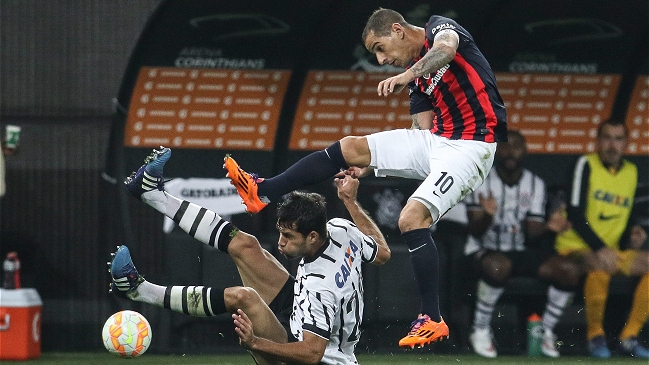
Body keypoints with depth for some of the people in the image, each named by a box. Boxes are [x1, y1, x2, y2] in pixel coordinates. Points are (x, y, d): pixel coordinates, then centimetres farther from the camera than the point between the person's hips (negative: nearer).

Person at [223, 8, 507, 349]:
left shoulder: (440, 27, -5)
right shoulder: (416, 77, 19)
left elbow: (446, 48, -30)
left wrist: (407, 75, -48)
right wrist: (370, 167, 11)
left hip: (470, 146, -9)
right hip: (436, 140, 9)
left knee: (412, 217, -24)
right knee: (350, 147, 5)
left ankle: (432, 319, -17)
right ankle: (263, 191, 8)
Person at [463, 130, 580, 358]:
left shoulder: (535, 184, 3)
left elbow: (531, 234, -2)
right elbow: (475, 232, -15)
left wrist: (548, 227, -25)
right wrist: (487, 215, -38)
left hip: (522, 251, 4)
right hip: (486, 251, -4)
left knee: (570, 271, -20)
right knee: (499, 266, -41)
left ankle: (547, 331, -1)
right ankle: (480, 330, -21)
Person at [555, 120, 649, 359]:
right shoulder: (586, 165, -6)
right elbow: (575, 214, -13)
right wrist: (599, 248, -23)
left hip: (611, 251, 7)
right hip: (576, 248, -7)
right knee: (600, 266, -39)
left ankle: (629, 336, -11)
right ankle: (595, 335, -20)